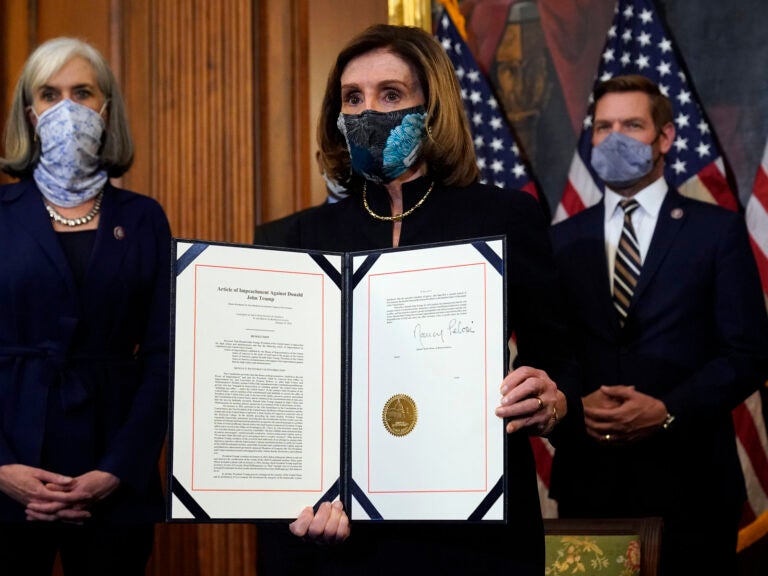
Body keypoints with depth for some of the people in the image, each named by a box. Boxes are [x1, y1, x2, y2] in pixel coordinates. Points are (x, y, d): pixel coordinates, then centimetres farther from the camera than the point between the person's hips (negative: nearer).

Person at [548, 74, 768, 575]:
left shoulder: (718, 230, 2)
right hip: (588, 475, 2)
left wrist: (669, 412, -15)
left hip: (689, 476, -2)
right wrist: (576, 403, -10)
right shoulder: (563, 241, 11)